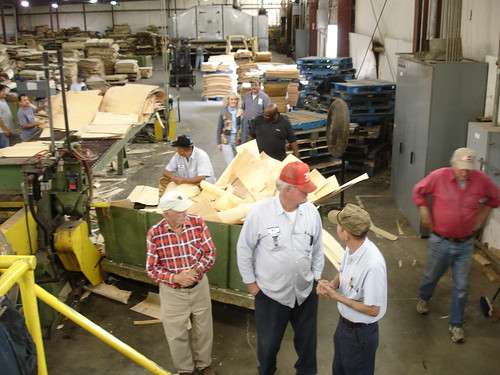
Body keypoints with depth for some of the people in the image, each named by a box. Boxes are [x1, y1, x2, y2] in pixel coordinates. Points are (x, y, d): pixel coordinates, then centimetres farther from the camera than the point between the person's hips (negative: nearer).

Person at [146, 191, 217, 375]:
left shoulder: (198, 223, -14)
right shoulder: (154, 233, -18)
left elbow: (210, 252, -9)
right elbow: (151, 268, -11)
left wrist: (194, 271, -25)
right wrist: (175, 278, -25)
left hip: (199, 286, 2)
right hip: (172, 292, -1)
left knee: (203, 330, 20)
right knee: (176, 334, 14)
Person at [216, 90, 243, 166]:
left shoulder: (240, 112, 3)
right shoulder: (223, 112, -1)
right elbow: (219, 128, 4)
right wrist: (219, 143, 2)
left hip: (238, 140, 2)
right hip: (226, 140, -2)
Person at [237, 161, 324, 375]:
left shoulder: (311, 212, -10)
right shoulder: (259, 212, -19)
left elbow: (317, 250, 5)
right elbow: (244, 250, -7)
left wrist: (316, 278, 8)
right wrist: (251, 282, -3)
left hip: (305, 292, 3)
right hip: (270, 293, -2)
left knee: (307, 338, 23)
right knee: (268, 341, 19)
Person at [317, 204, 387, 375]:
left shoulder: (373, 265, -35)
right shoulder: (351, 247, -11)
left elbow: (373, 310, -27)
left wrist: (336, 296, -23)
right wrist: (332, 284, -13)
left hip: (360, 333, -7)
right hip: (344, 323, 8)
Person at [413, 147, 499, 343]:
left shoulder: (481, 179, -10)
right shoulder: (438, 176, -15)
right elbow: (418, 191, 2)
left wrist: (483, 213, 2)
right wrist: (424, 211, -6)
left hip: (465, 244, 1)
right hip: (440, 241, -1)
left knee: (461, 287, 7)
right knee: (431, 275, 21)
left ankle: (456, 324, 24)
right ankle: (424, 298, 53)